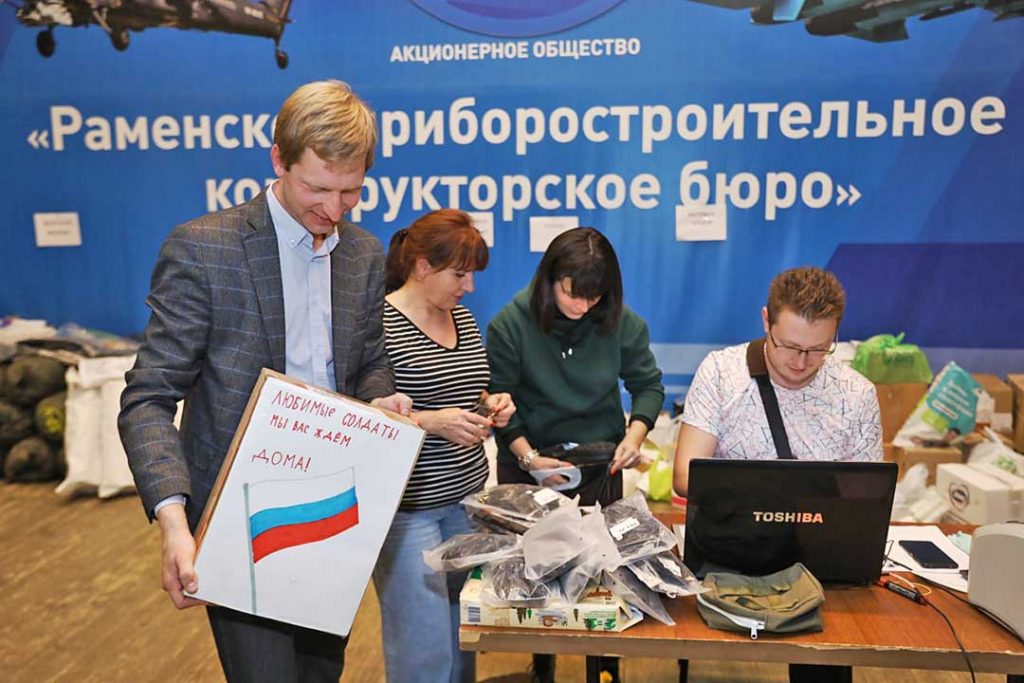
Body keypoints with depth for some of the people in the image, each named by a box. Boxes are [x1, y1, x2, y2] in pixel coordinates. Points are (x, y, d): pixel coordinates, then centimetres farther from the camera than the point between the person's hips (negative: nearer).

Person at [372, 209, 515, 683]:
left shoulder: (462, 318, 9)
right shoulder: (378, 325, -15)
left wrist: (489, 404, 1)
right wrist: (431, 422, -23)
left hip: (467, 495, 7)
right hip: (407, 506, -7)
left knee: (464, 631, 15)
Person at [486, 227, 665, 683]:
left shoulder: (622, 323, -11)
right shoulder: (511, 323, -17)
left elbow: (648, 384, 0)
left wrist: (635, 433, -17)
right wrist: (528, 457, -23)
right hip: (529, 463, -1)